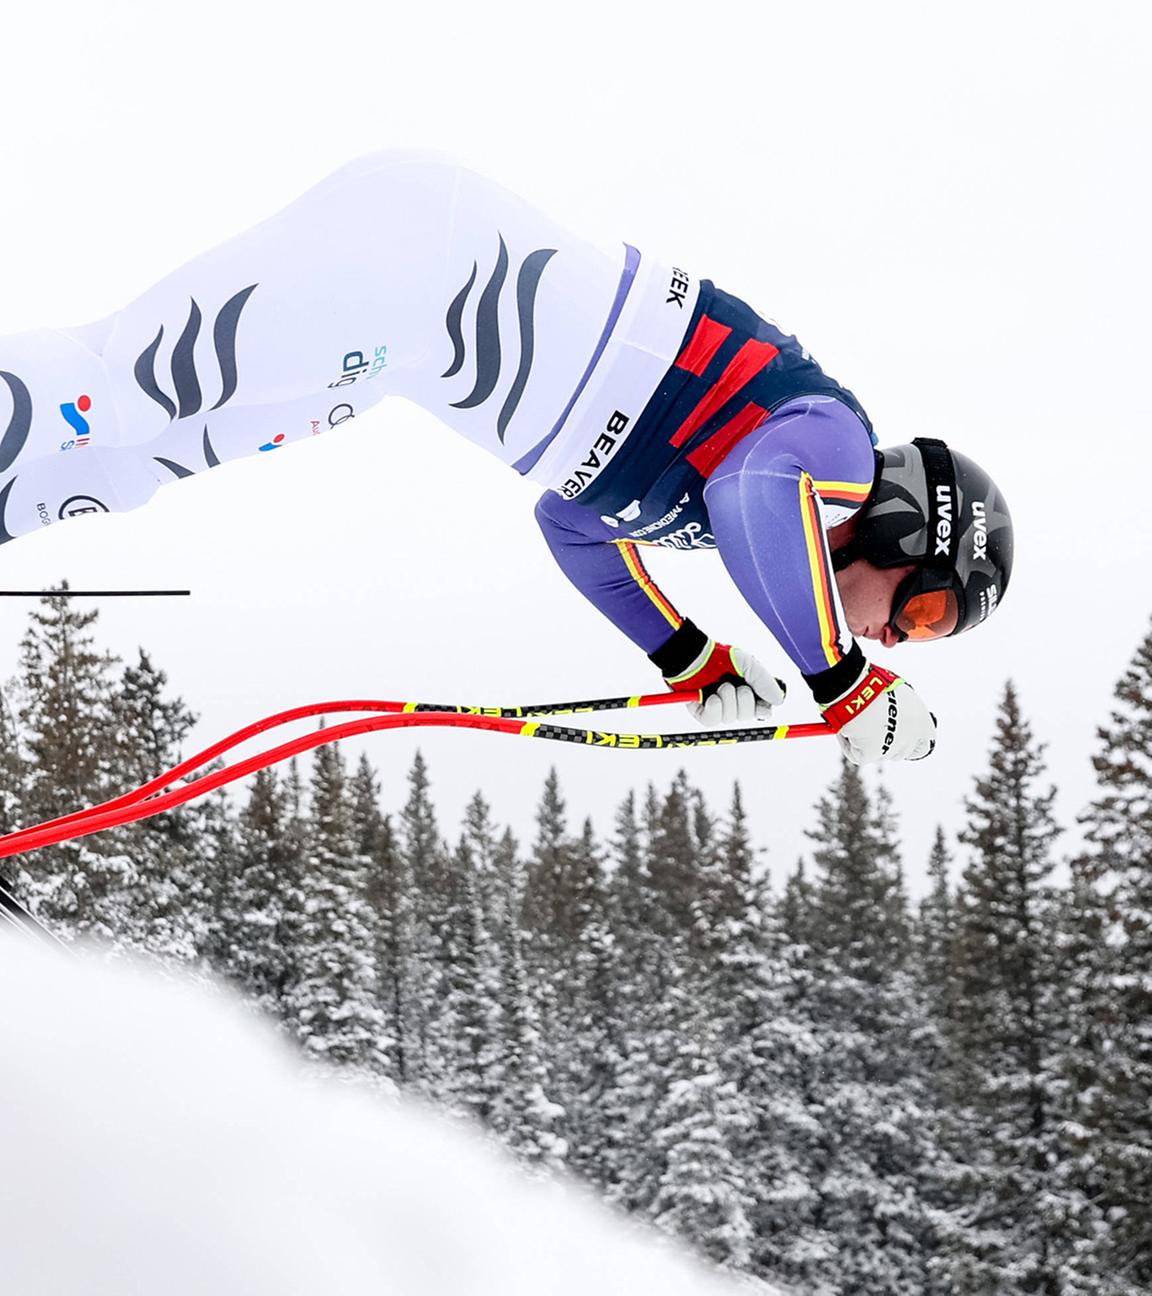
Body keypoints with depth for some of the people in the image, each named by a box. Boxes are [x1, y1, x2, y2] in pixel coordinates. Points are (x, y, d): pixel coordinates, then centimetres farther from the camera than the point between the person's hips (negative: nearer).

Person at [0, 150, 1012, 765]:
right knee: (127, 379, -11)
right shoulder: (835, 443, -4)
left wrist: (692, 662, 29)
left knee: (124, 455, 5)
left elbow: (575, 523, 34)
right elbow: (759, 499, -28)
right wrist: (842, 680, -17)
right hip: (419, 247, -8)